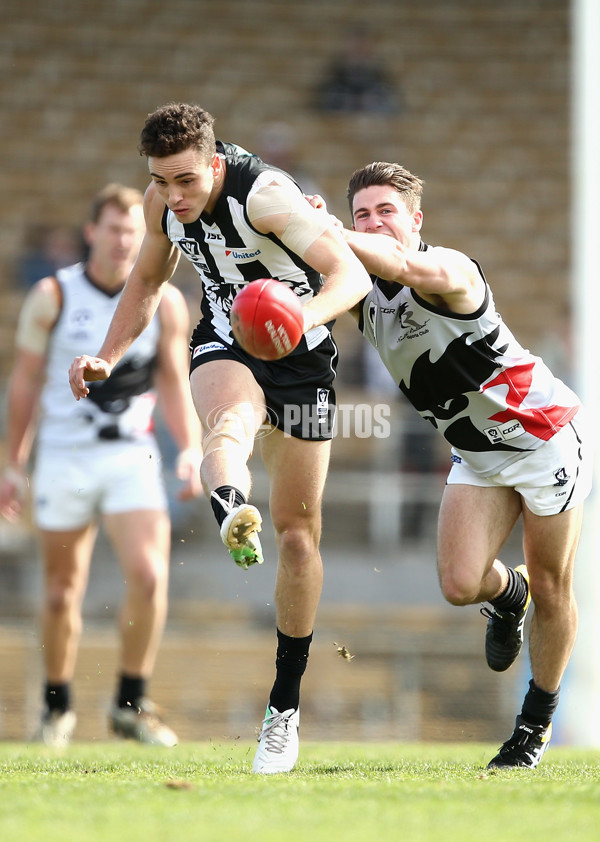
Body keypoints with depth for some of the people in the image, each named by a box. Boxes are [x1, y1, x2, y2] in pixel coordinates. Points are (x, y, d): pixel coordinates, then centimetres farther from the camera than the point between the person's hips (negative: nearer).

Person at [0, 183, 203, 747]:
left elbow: (174, 385, 9)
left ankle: (131, 705, -4)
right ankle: (57, 707, 24)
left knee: (148, 576, -16)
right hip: (64, 457, -1)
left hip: (131, 456, 1)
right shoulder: (52, 297, -3)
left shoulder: (165, 303, 1)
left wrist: (190, 448, -4)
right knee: (62, 592, 6)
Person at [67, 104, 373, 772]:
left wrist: (306, 314, -54)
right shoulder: (162, 202, -6)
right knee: (229, 425, -37)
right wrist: (106, 357, 4)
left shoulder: (265, 193, -25)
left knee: (297, 533, 0)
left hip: (299, 358, -3)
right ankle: (233, 517, -72)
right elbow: (148, 280, 15)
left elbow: (352, 274, -34)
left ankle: (285, 705, 12)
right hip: (224, 347, 3)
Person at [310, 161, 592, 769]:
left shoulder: (451, 269, -26)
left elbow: (411, 269, -49)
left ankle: (537, 723, 23)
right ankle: (508, 593, 28)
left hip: (543, 435, -6)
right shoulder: (363, 291, -3)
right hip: (476, 452, 6)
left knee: (550, 590, 3)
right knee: (461, 584, -10)